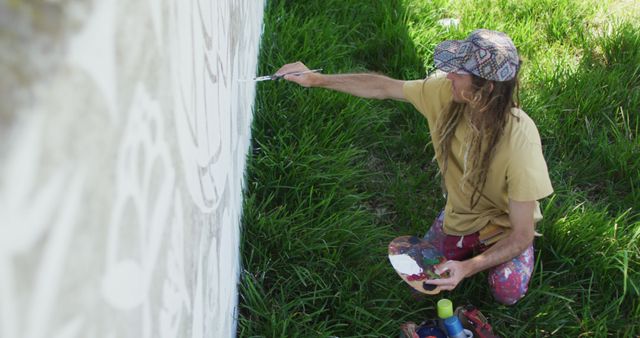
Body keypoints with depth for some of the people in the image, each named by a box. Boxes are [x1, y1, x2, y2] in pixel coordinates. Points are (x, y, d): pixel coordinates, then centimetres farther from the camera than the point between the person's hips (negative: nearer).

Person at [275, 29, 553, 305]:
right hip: (459, 215, 4)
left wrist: (467, 268, -43)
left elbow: (521, 236, -30)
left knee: (508, 292, -28)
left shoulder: (520, 142, -37)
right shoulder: (446, 92, -24)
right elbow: (383, 88, -6)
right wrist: (317, 79, -8)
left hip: (504, 228, -4)